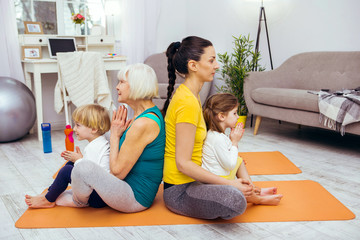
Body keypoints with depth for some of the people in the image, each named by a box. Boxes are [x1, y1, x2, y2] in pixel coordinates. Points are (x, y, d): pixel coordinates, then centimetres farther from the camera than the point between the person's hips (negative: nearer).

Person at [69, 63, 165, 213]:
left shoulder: (144, 123, -26)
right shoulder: (148, 114, 6)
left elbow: (117, 172, -19)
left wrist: (115, 135, -10)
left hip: (136, 198, -11)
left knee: (84, 169, -28)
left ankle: (80, 202, 4)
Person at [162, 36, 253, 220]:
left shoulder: (188, 94, 7)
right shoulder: (187, 102, -24)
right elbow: (183, 163, -27)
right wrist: (229, 184, -24)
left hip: (190, 180, 11)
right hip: (179, 191, -11)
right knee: (235, 201, -35)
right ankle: (251, 195, -3)